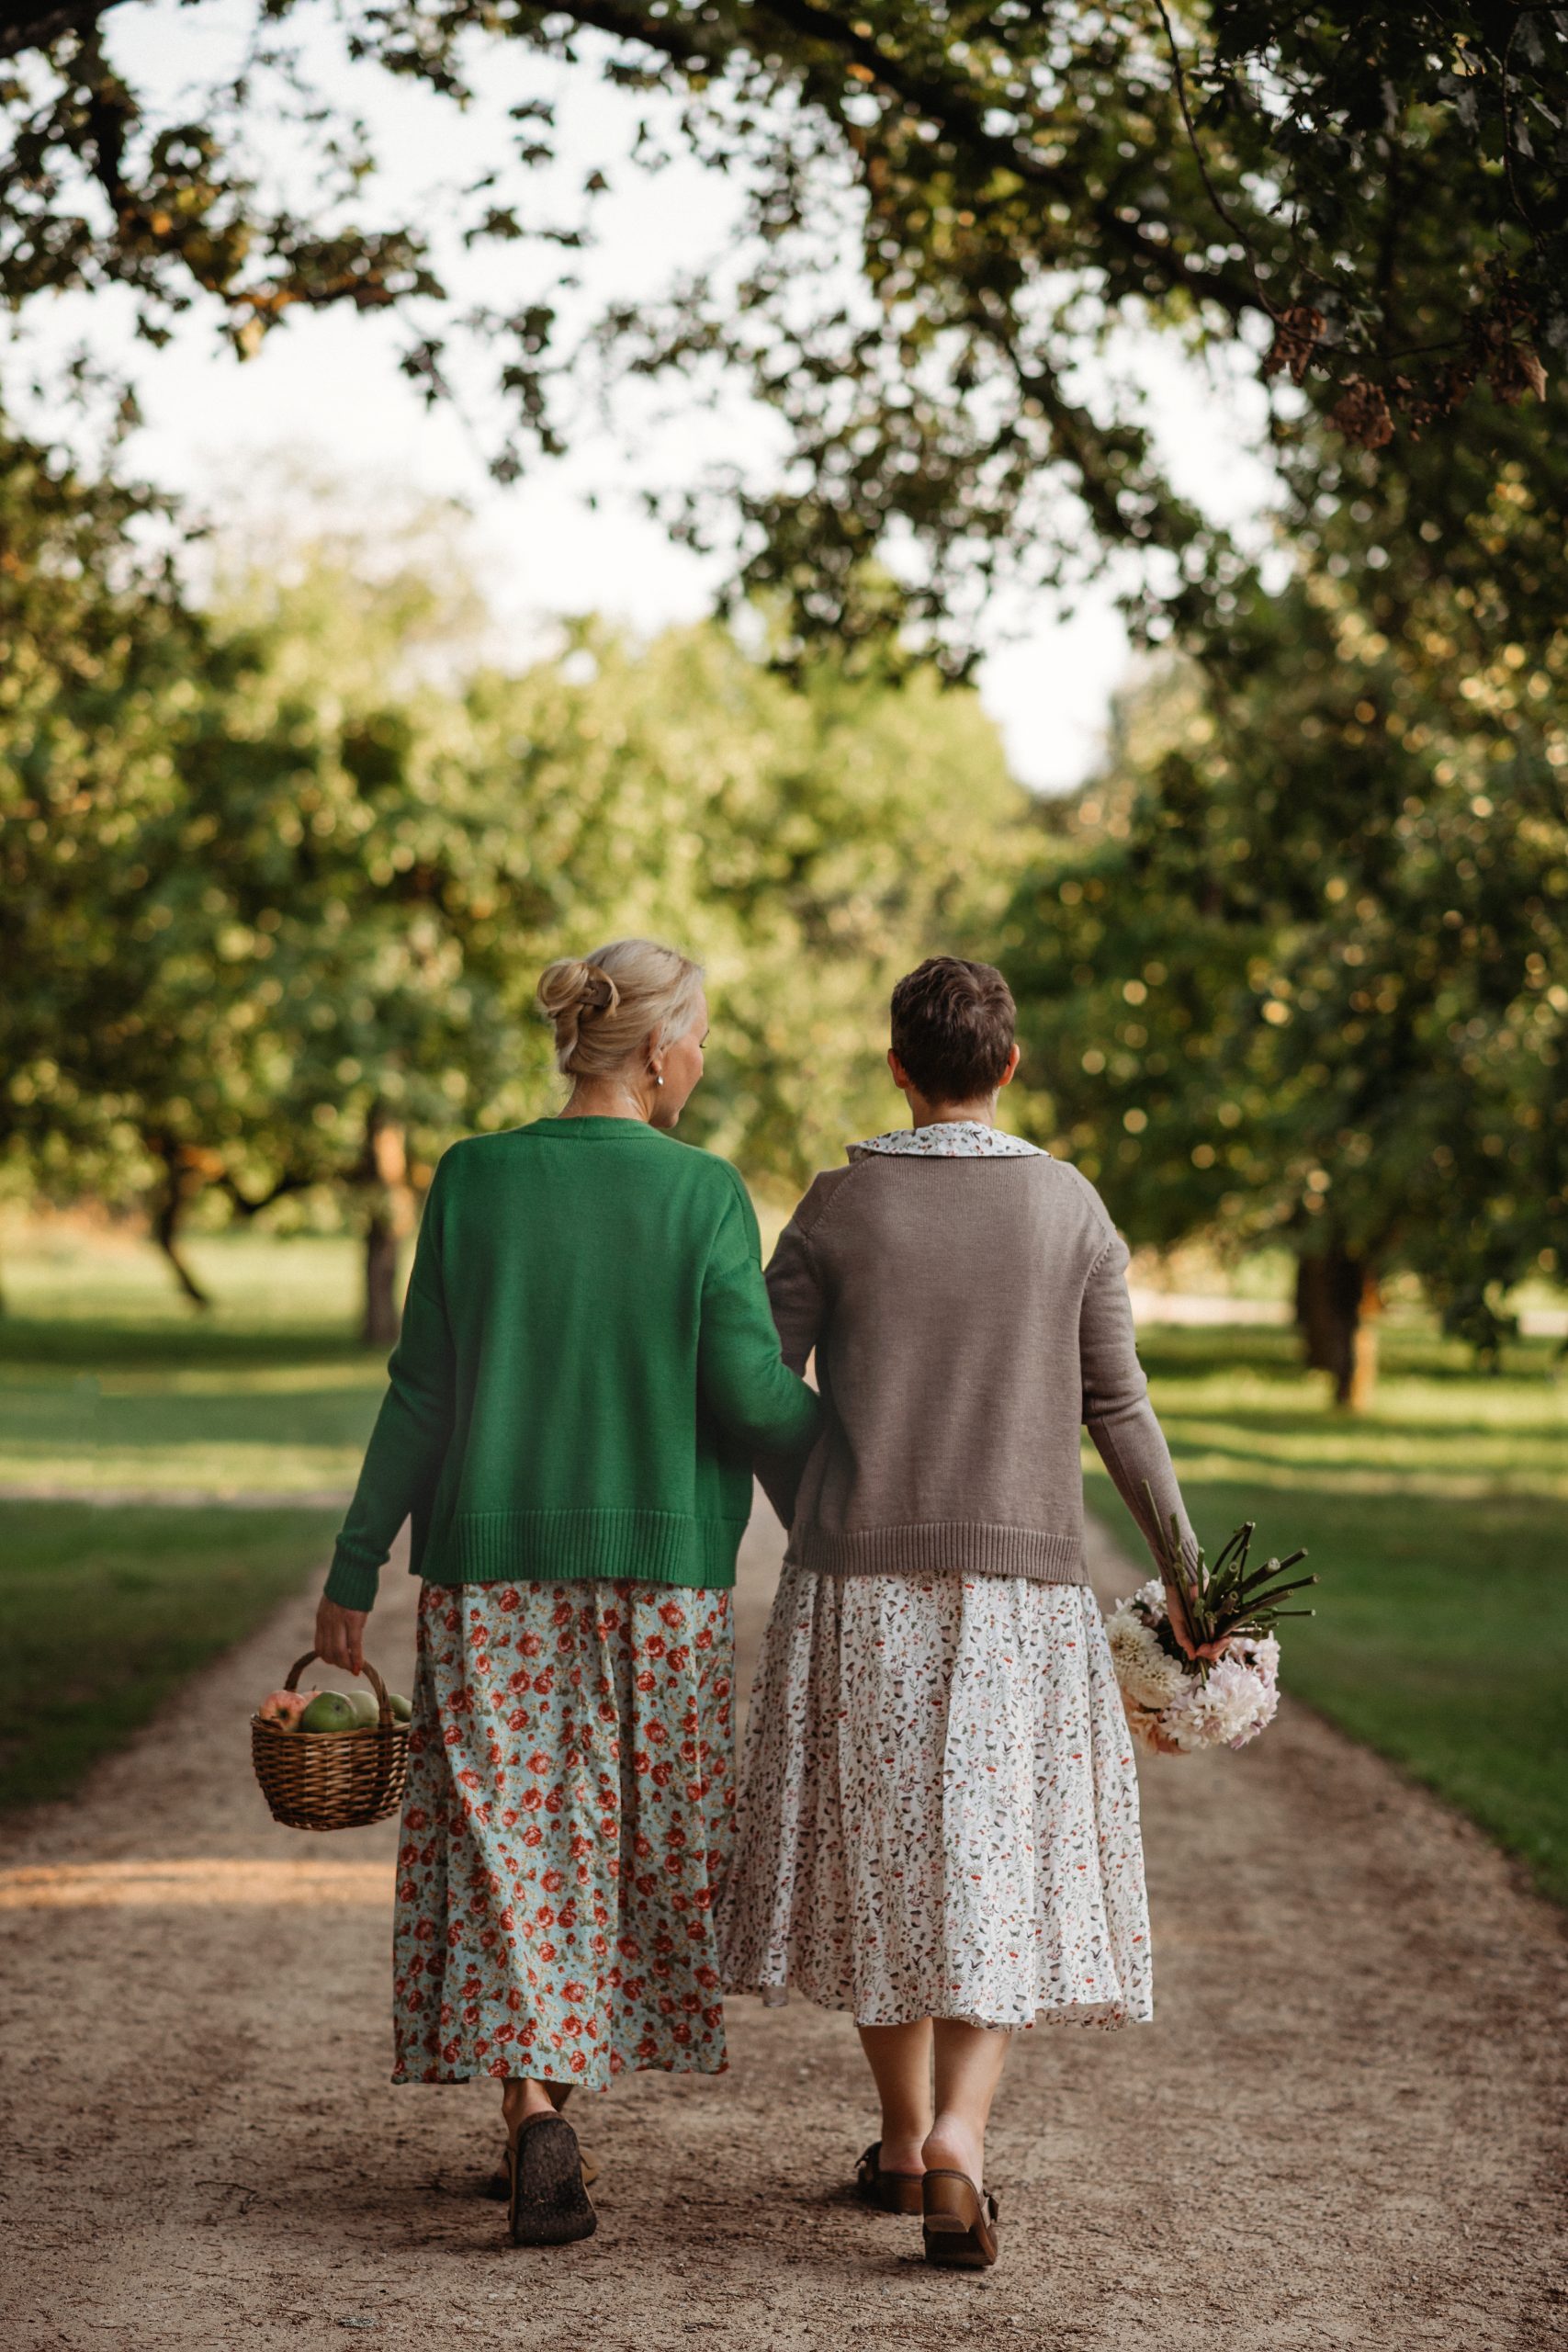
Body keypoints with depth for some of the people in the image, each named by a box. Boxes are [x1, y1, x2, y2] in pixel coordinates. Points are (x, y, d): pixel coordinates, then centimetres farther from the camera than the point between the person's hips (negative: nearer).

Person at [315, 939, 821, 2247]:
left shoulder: (473, 1181, -1)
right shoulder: (704, 1195, -7)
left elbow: (422, 1399, -1)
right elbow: (753, 1400, -9)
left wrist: (355, 1570, 5)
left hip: (494, 1573, 1)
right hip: (659, 1573, -1)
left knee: (510, 1844, 3)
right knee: (636, 1836, 14)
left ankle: (538, 2111, -12)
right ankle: (560, 2087, 23)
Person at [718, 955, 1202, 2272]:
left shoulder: (841, 1206, -3)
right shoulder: (1072, 1207, -1)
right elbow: (1117, 1407, 0)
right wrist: (1184, 1564, 10)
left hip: (863, 1585, 0)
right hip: (1021, 1588, 0)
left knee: (880, 1861, 14)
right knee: (995, 1875, 2)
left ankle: (906, 2138, 25)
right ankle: (955, 2141, -17)